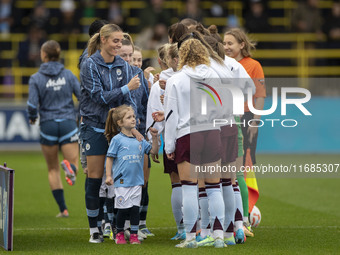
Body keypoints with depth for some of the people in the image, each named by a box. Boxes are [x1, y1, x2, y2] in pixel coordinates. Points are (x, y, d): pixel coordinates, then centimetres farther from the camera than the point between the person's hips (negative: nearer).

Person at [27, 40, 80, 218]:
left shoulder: (36, 78, -5)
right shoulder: (68, 75, 1)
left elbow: (32, 105, -12)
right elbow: (82, 96, -2)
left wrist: (32, 118, 10)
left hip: (48, 125, -1)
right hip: (68, 123, 1)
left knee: (53, 170, 11)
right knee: (73, 162, 5)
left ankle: (63, 208, 5)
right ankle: (70, 167, -34)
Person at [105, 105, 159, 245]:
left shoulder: (139, 140, 9)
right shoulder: (117, 139, -4)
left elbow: (154, 151, 13)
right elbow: (110, 158, -3)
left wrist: (154, 137, -1)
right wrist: (108, 176, -7)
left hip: (136, 181, 4)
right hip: (122, 181, -4)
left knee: (135, 208, 3)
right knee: (123, 209, 1)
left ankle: (134, 235, 10)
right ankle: (119, 234, 18)